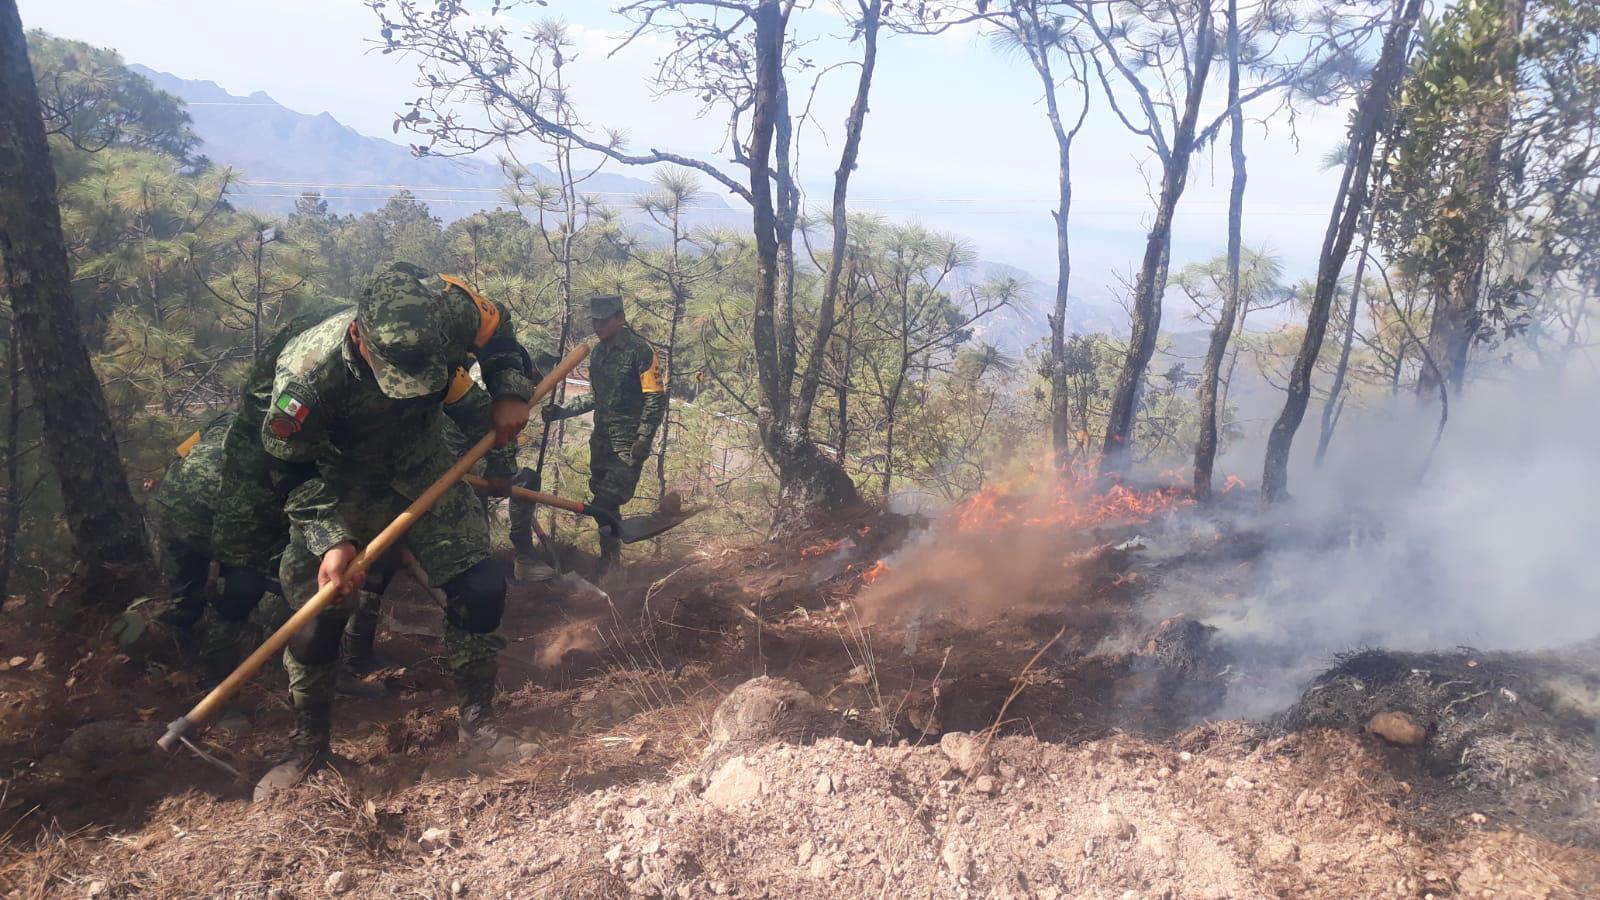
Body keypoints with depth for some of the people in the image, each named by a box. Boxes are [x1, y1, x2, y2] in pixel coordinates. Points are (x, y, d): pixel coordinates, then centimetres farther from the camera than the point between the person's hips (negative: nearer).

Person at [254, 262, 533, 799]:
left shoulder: (449, 308, -31)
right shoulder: (308, 373, -36)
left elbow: (500, 335, -5)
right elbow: (292, 472, -20)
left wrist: (511, 393, -20)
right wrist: (331, 539, -31)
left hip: (425, 472, 2)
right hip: (339, 490, -2)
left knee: (480, 588, -8)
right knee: (317, 616, -3)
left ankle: (478, 719, 14)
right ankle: (308, 746, 22)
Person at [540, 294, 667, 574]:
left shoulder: (640, 351, -13)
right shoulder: (598, 351, 11)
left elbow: (656, 399, -14)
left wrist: (642, 441, -18)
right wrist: (563, 412, 10)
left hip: (628, 444, -7)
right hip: (601, 440, 7)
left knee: (606, 503, -13)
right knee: (602, 501, 11)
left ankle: (609, 559, -1)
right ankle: (611, 557, 25)